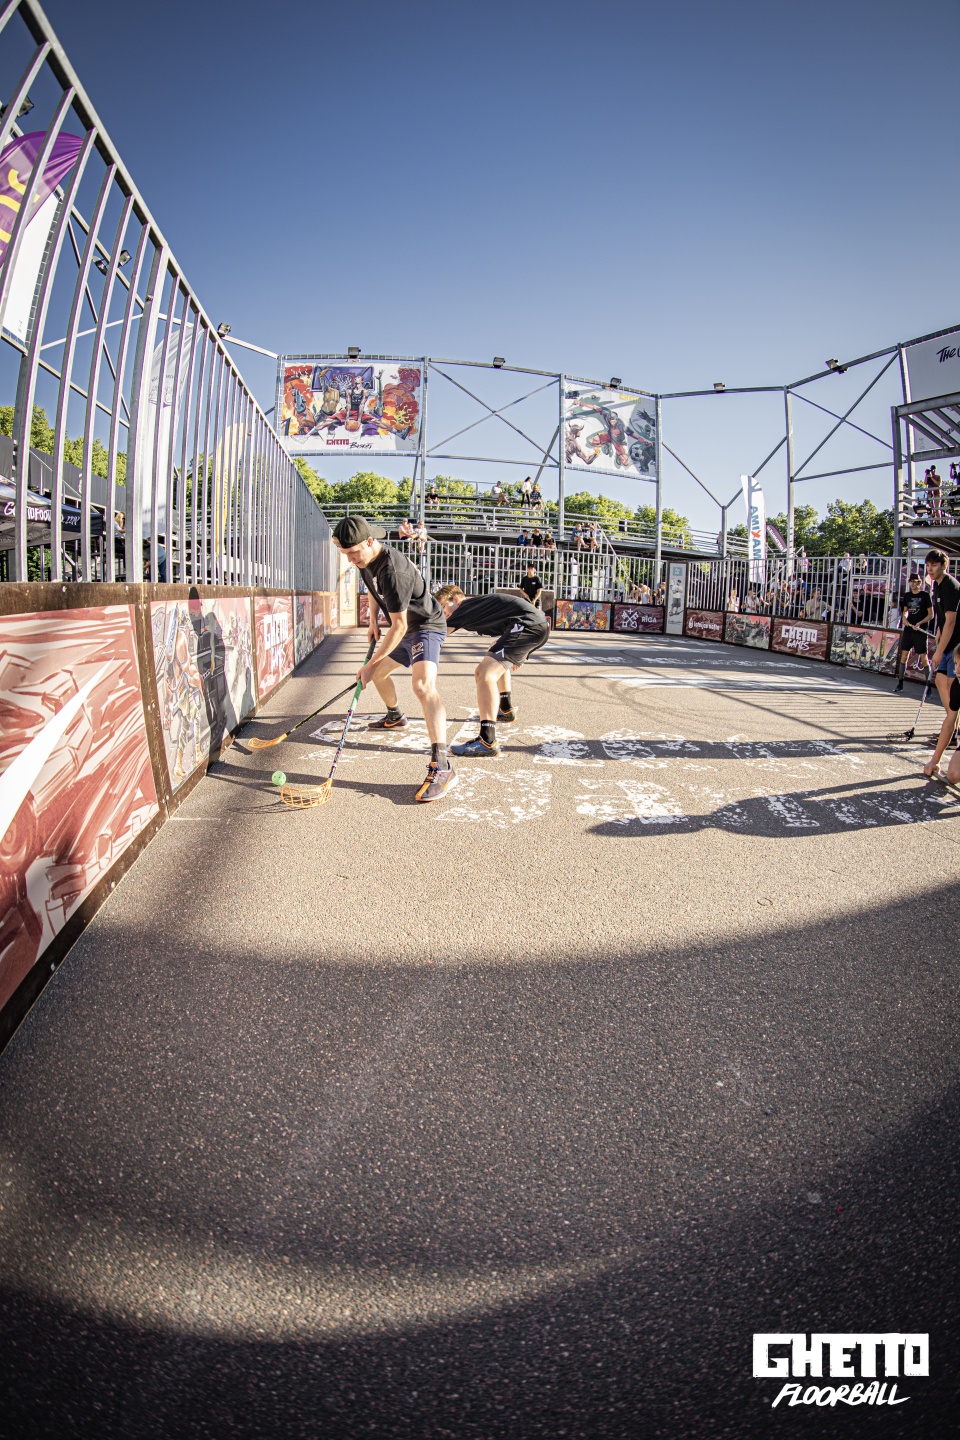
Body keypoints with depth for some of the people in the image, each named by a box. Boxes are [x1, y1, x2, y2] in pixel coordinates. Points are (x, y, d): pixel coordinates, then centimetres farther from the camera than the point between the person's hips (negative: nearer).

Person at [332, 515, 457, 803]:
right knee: (379, 672, 25)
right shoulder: (366, 561, -1)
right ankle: (395, 717, 55)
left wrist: (369, 665, -25)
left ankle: (442, 767, -43)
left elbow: (399, 626, -29)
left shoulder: (392, 570, -32)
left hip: (425, 626, -10)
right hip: (406, 627, 11)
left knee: (423, 685, -32)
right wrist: (373, 621, 10)